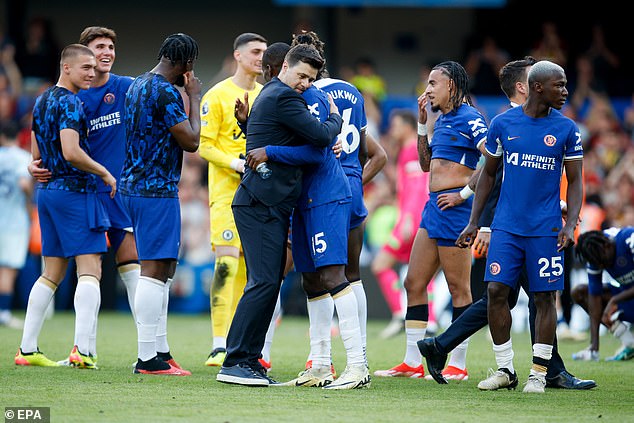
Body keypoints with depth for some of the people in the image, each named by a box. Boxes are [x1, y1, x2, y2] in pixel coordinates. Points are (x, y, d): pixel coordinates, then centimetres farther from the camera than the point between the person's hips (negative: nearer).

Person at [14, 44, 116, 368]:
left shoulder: (41, 101, 15)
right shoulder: (69, 103, -13)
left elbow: (35, 154, 21)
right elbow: (71, 152, -23)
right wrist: (105, 174, -13)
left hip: (46, 192, 9)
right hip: (75, 192, -9)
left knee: (52, 273, 13)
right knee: (89, 270, -9)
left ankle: (27, 349, 12)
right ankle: (81, 349, -19)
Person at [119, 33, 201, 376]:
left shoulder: (137, 85, 15)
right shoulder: (166, 92, -16)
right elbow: (191, 142, -15)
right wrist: (194, 99, -4)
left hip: (134, 185, 10)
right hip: (156, 191, -10)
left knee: (163, 269, 15)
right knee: (155, 269, -9)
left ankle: (155, 351, 16)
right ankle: (148, 359, -11)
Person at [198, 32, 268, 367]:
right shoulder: (218, 95, -2)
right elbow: (203, 144, -6)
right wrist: (235, 163, -19)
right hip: (226, 189, -6)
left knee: (247, 268, 7)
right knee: (227, 263, -15)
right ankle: (219, 346, -17)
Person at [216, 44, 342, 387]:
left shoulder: (270, 95, 21)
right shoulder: (283, 98, -11)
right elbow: (322, 136, -17)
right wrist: (335, 118, 2)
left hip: (268, 203, 11)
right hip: (262, 202, -11)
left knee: (268, 282, 9)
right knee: (264, 282, -12)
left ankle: (248, 359, 11)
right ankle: (235, 362, -12)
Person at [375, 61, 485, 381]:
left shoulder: (468, 118, -9)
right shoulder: (442, 120, 18)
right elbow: (426, 164, 25)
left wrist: (464, 193, -16)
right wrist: (422, 123, 18)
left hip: (454, 208, -10)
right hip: (434, 207, 10)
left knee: (458, 288, -3)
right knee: (414, 283, 8)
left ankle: (458, 365, 1)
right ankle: (412, 363, 12)